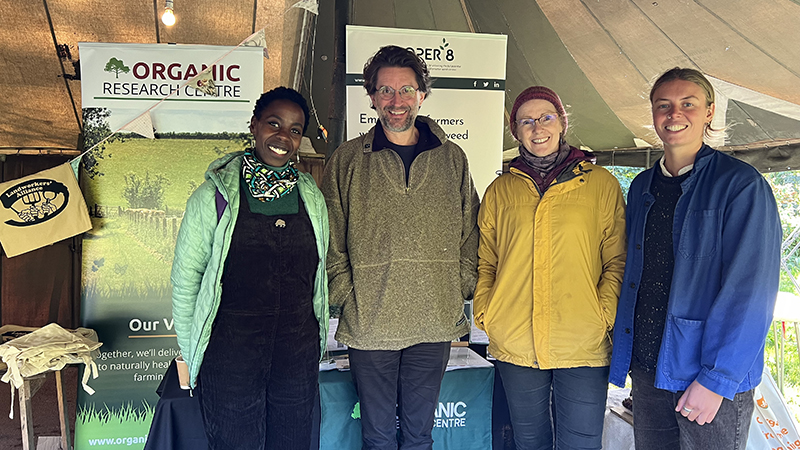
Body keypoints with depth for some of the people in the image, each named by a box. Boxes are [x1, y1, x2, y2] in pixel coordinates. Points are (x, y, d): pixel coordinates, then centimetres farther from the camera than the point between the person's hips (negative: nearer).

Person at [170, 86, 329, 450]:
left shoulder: (313, 198, 4)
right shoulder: (214, 196, -6)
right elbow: (185, 277, -1)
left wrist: (317, 341, 12)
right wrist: (192, 354, 0)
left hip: (299, 355, 3)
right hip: (228, 357, -3)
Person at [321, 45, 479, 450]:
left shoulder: (452, 159, 7)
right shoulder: (347, 160, 2)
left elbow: (469, 235, 10)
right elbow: (331, 243, 2)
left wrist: (459, 293, 2)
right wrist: (347, 299, -6)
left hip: (435, 326, 2)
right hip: (369, 325, -1)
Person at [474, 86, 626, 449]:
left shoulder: (601, 184, 4)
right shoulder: (500, 190, 9)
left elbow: (617, 260, 3)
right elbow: (485, 263, 13)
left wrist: (604, 315, -9)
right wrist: (484, 313, 0)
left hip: (583, 347, -2)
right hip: (515, 346, 2)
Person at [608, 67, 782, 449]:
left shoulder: (742, 184, -8)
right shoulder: (641, 187, 9)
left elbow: (750, 291, -14)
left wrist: (716, 379, -18)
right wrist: (625, 354, 8)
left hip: (716, 379, -5)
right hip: (647, 371, 5)